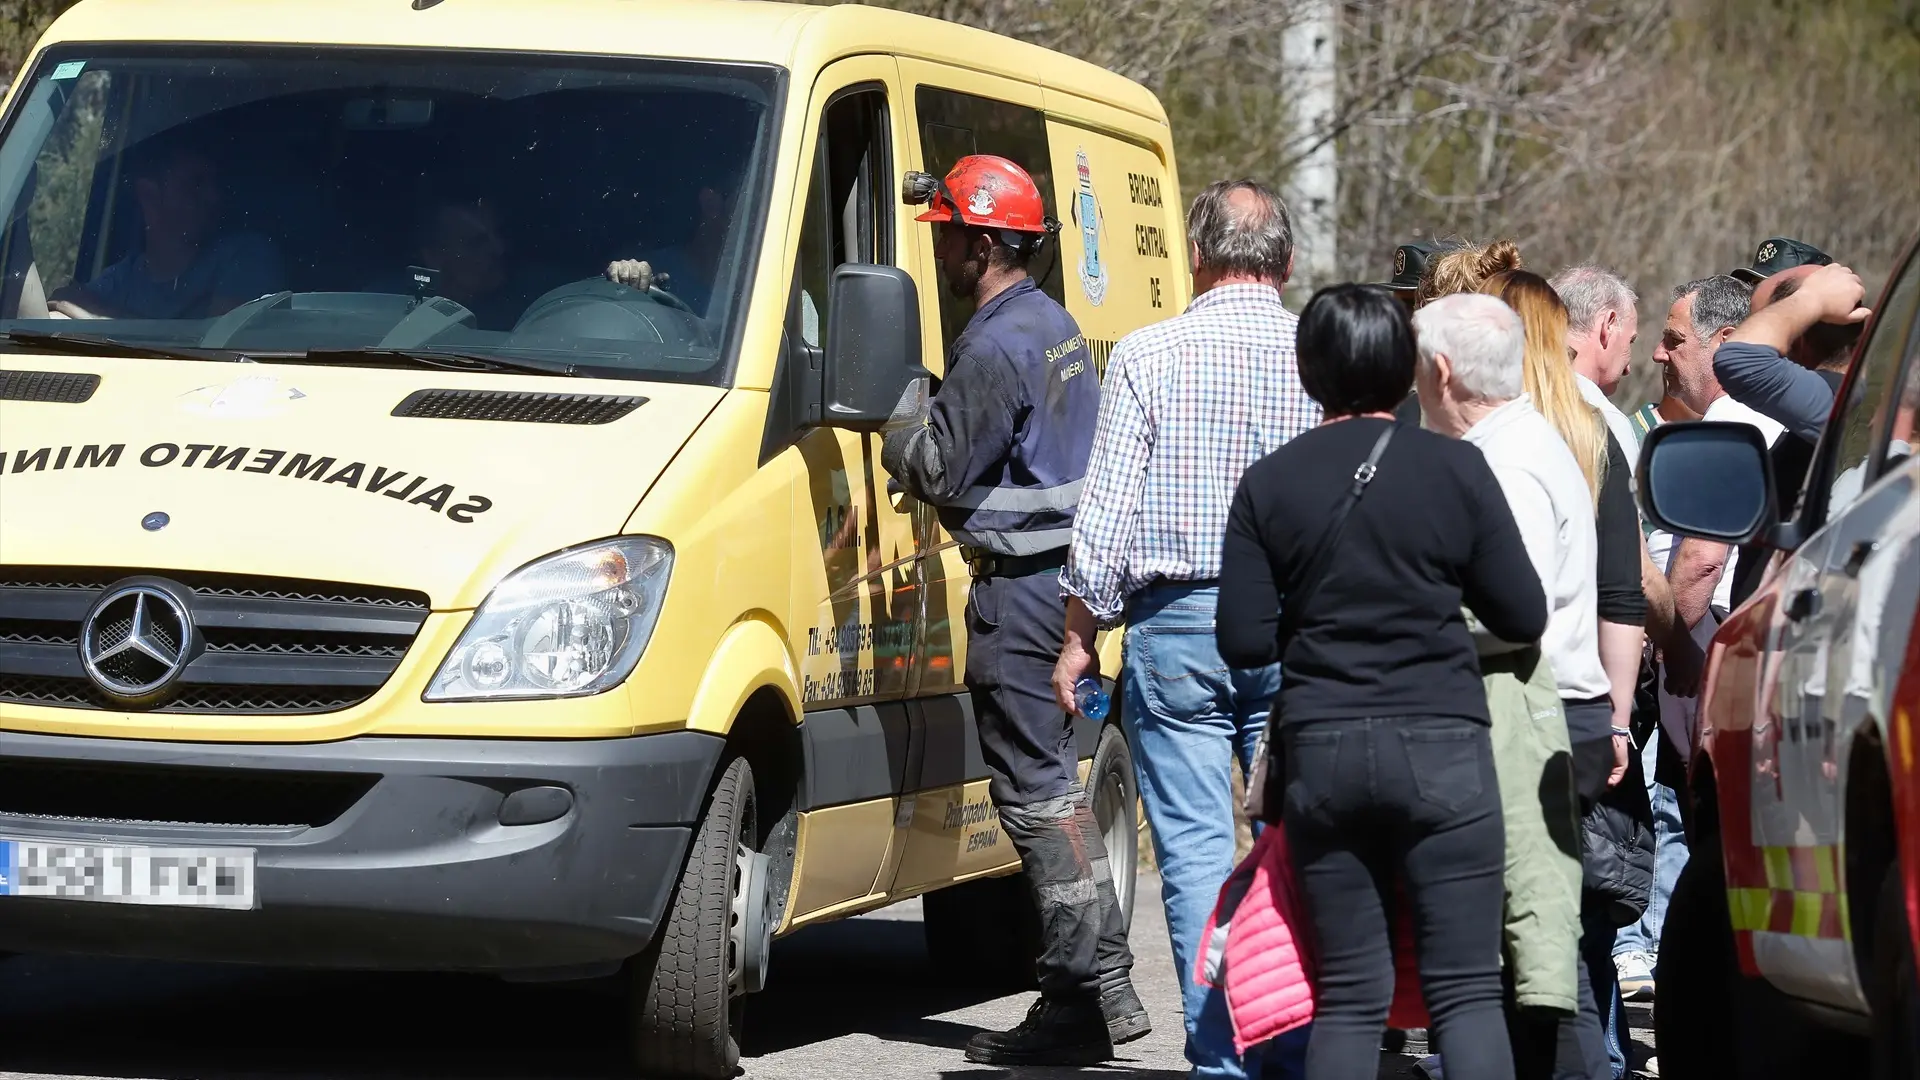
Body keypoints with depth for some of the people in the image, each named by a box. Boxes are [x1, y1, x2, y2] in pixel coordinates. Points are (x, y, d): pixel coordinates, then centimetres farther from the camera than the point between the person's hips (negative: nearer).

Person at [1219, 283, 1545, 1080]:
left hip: (1321, 748, 2)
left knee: (1348, 994, 8)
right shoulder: (1453, 470, -4)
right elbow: (1523, 617, -1)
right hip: (1440, 744, -2)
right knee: (1466, 989, -1)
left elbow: (1243, 640, -1)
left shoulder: (1268, 485, 1)